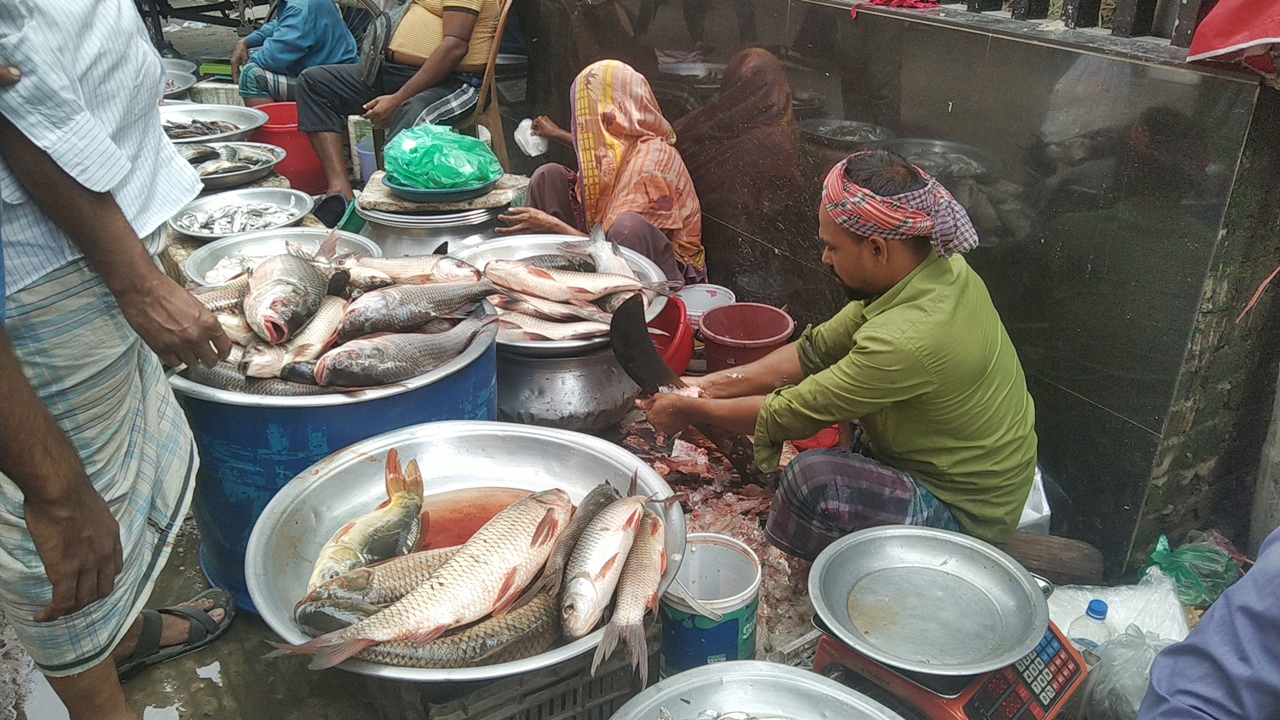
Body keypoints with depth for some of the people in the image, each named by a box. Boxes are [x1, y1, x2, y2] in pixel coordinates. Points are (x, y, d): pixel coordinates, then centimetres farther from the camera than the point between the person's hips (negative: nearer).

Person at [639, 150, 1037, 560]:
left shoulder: (907, 340, -36)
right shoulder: (940, 265, -8)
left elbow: (790, 415, -24)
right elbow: (816, 350, -2)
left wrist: (689, 411, -10)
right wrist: (713, 385, -5)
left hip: (965, 512, -9)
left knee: (813, 478, -29)